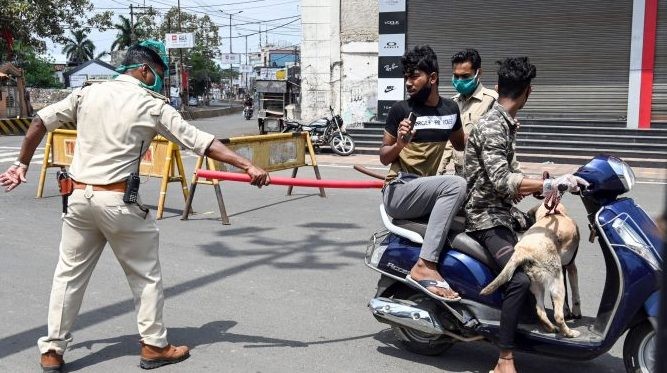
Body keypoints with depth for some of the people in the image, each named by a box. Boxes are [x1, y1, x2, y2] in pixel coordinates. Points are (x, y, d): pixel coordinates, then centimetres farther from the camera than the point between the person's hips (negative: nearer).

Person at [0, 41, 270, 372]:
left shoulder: (87, 94, 8)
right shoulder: (152, 106, -4)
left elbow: (40, 122, 12)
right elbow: (201, 142, -9)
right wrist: (247, 165, -9)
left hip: (79, 196, 5)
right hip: (119, 202, -4)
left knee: (69, 274, 14)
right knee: (146, 275, 11)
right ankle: (154, 346, 18)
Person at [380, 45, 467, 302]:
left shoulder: (450, 109, 9)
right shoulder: (401, 110, -4)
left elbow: (461, 145, 26)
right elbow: (383, 158, 2)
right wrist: (399, 144, -19)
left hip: (427, 190, 6)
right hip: (399, 191, -6)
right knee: (455, 184, -30)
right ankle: (425, 266, -34)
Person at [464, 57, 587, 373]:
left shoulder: (506, 123, 12)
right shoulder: (491, 127, -19)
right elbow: (502, 182, -29)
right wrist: (551, 185, -33)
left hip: (500, 213, 11)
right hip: (486, 217, -11)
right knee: (520, 279, -28)